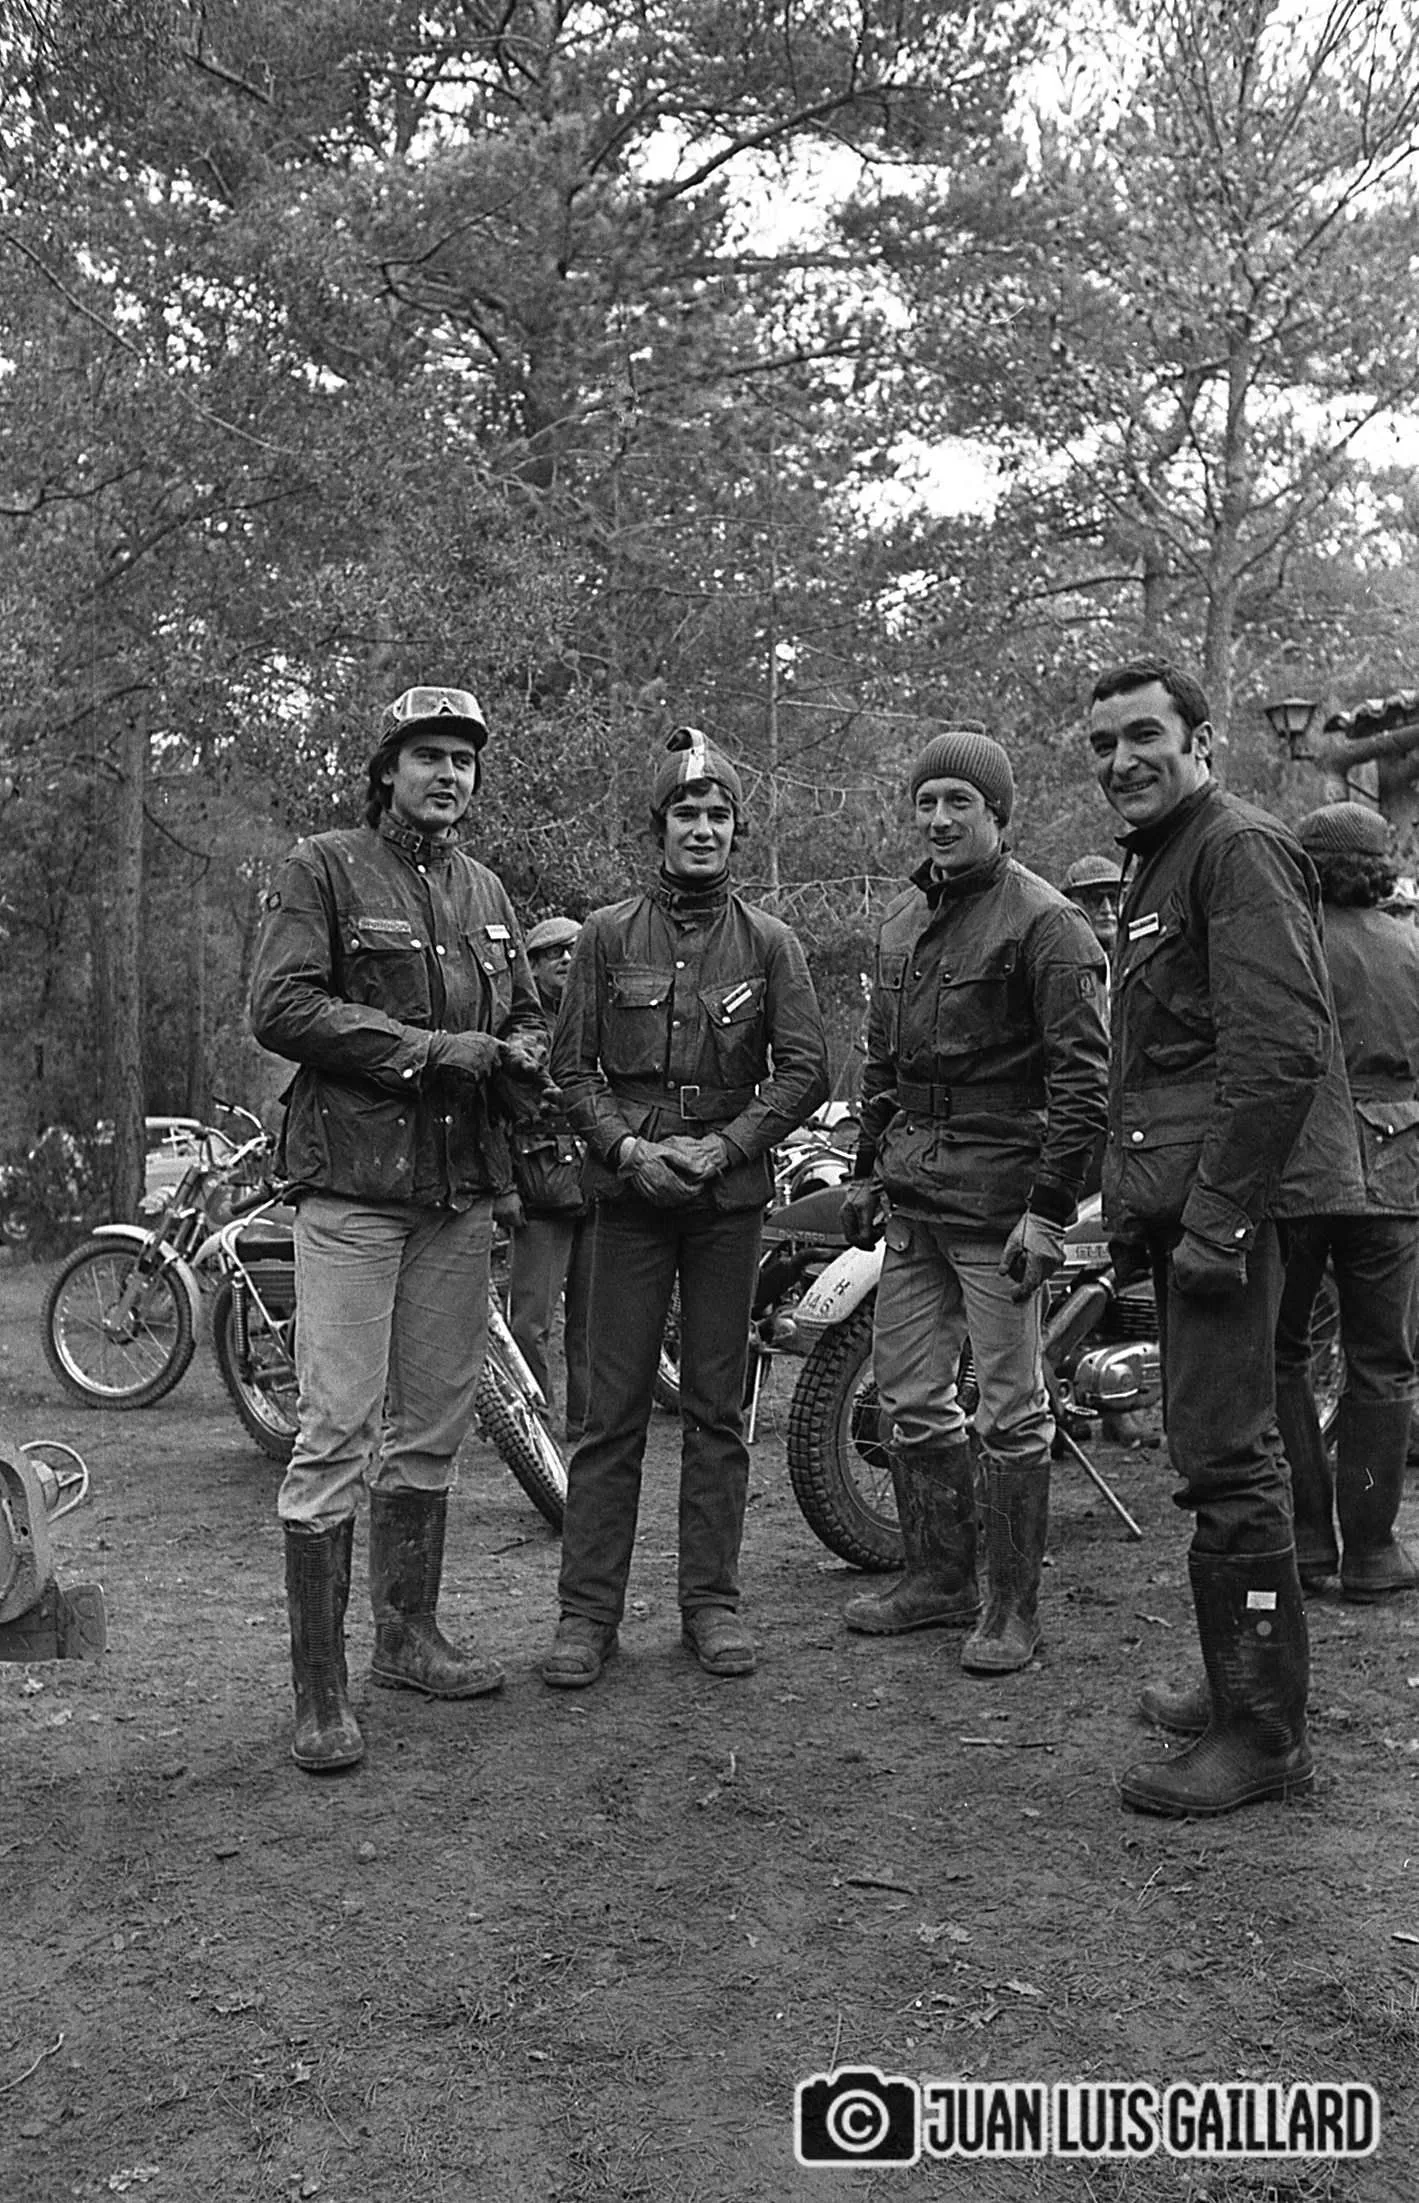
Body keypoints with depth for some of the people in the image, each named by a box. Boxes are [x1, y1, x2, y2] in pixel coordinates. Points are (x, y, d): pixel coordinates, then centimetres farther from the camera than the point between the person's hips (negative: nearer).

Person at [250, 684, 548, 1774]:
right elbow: (281, 1005, -12)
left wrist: (519, 1054, -1)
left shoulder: (487, 892, 18)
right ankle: (321, 1689, 1)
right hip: (354, 1180, -6)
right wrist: (428, 1050, -16)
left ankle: (409, 1634, 28)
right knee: (337, 1429, -8)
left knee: (432, 1427, 14)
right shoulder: (324, 868, -1)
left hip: (463, 1187, 7)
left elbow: (527, 1013, 24)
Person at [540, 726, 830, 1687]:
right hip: (630, 1187, 0)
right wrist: (626, 1147, -12)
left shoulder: (771, 943, 6)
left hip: (731, 1190, 1)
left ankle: (713, 1599, 17)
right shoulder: (609, 934, 5)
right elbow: (572, 1065, 3)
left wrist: (725, 1146, -11)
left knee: (718, 1408, 7)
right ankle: (589, 1610, 7)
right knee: (613, 1409, 0)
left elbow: (805, 1070, 0)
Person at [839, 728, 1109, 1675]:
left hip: (997, 1192, -8)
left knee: (1010, 1410, 1)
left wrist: (1050, 1209, -18)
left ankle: (1015, 1605, 13)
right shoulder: (906, 915, 15)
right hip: (912, 1191, 8)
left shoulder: (1044, 921, -10)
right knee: (909, 1393, 13)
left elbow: (1082, 1075, -14)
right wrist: (869, 1169, 19)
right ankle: (940, 1576, 27)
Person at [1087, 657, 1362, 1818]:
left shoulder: (1241, 849, -10)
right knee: (1228, 1449, 17)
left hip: (1233, 1195, -11)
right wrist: (1133, 1204, 21)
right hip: (1188, 1202, 11)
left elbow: (1281, 1048, -20)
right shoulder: (1155, 862, 22)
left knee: (1225, 1457, -8)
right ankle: (1250, 1684, 31)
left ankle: (1265, 1733, 3)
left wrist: (1219, 1216, -23)